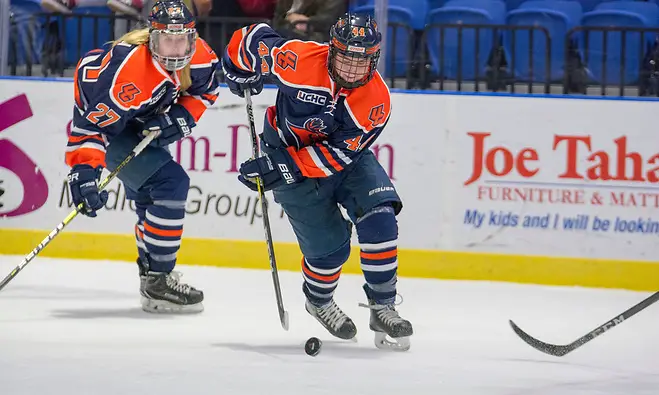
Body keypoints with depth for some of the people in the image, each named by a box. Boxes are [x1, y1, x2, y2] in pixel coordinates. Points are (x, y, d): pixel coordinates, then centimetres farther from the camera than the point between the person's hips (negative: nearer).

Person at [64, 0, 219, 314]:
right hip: (109, 126, -8)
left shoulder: (199, 56, -17)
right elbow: (92, 124, -38)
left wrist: (182, 117, -12)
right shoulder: (129, 69, -39)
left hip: (146, 124, 8)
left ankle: (152, 272, 41)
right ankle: (157, 281, -14)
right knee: (170, 184, -19)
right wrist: (83, 171, -45)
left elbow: (205, 90, 5)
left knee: (152, 195, 19)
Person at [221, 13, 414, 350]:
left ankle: (383, 307, -8)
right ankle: (319, 301, 28)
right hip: (289, 151, -2)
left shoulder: (377, 101, -23)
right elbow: (254, 39, -11)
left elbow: (337, 154, -24)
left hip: (344, 156, 2)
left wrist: (283, 168, -30)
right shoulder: (299, 60, -28)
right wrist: (239, 72, 2)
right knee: (329, 246, -5)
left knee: (379, 218, -21)